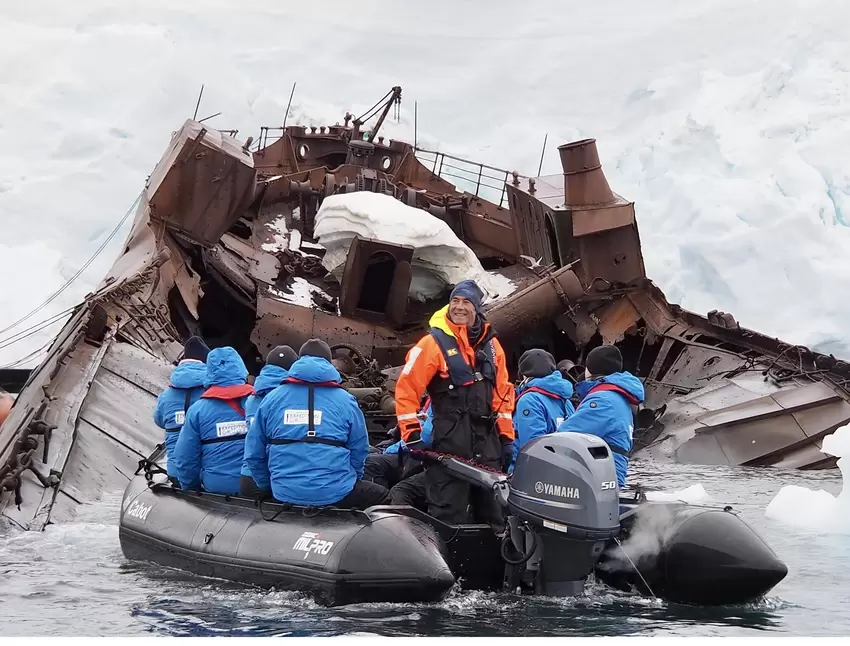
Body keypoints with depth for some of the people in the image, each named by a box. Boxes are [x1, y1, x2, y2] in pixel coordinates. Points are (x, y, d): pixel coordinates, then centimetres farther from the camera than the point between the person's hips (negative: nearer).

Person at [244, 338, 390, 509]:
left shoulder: (272, 398, 3)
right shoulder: (345, 400, -1)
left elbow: (253, 453, 4)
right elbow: (359, 451, 3)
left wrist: (268, 487, 20)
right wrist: (351, 482, 22)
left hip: (285, 494, 3)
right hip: (335, 493, -3)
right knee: (382, 496, 25)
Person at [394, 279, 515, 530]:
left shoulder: (491, 344, 11)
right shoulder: (434, 342, -6)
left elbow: (502, 393, 14)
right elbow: (407, 389, -8)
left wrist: (506, 436, 10)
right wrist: (412, 435, -12)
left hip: (487, 439, 5)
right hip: (449, 440, -5)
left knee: (493, 509, 14)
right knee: (449, 515, -4)